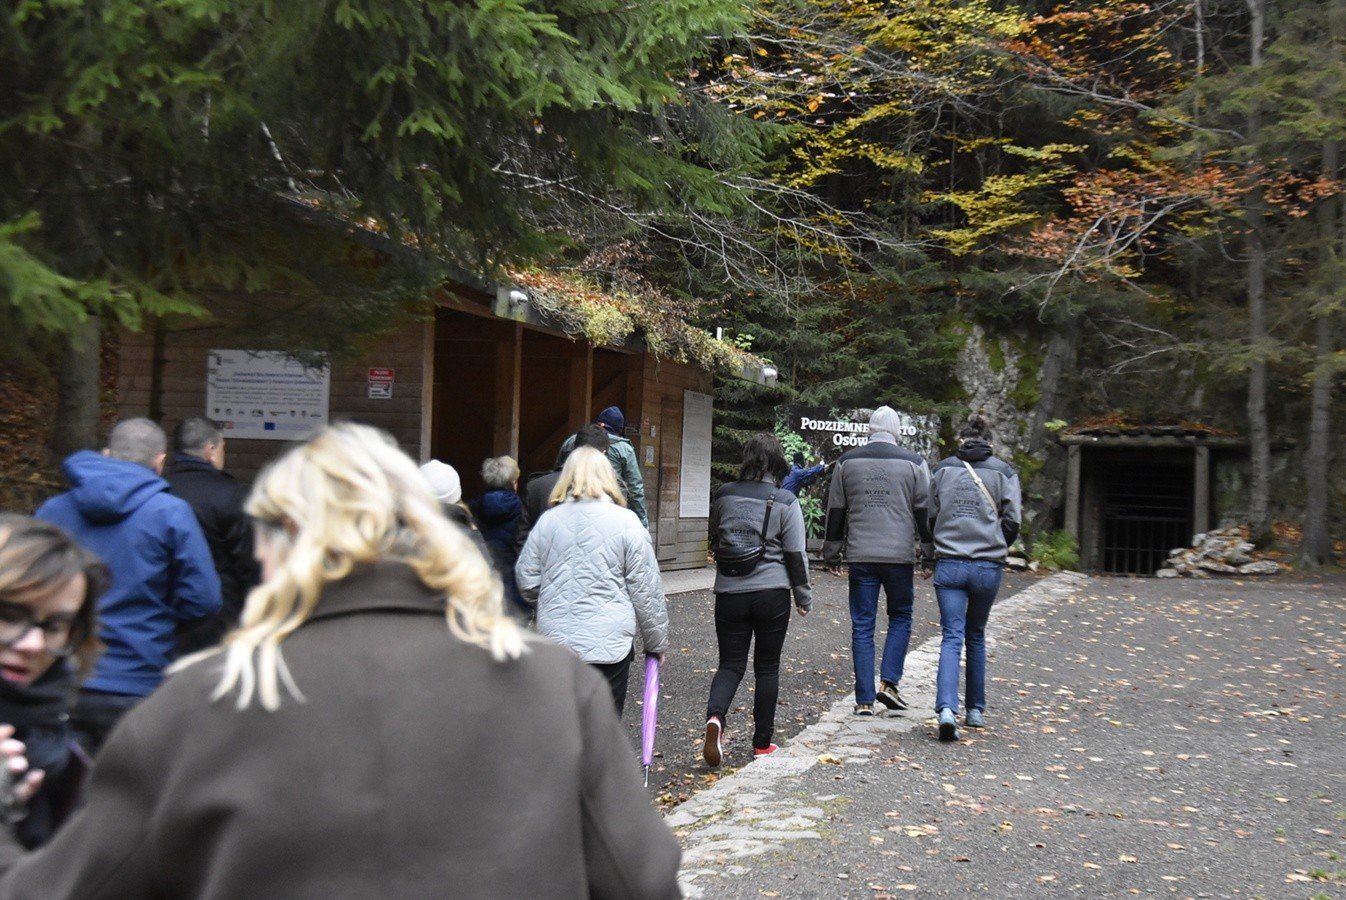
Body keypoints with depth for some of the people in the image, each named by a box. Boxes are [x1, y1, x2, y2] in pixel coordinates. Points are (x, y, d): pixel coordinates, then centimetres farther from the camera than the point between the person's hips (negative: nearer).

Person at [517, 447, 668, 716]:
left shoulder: (548, 520, 2)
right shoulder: (626, 522, -6)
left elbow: (527, 583, 7)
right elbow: (646, 592, -4)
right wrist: (656, 643, 8)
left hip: (556, 642, 3)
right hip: (610, 644, -3)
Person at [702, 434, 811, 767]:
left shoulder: (724, 495, 2)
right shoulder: (785, 501, -7)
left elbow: (714, 539, 17)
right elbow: (796, 555, -5)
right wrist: (803, 596, 6)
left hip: (729, 592, 2)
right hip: (772, 593, -2)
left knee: (730, 663, 9)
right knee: (767, 667, 10)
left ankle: (715, 717, -19)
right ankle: (762, 742, 16)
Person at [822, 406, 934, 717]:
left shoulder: (847, 462, 5)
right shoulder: (914, 463, 1)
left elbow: (835, 511, 9)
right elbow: (925, 512, 3)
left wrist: (832, 552, 17)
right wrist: (929, 552, 12)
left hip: (860, 557, 1)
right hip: (900, 556, -1)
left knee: (862, 626, 5)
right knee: (900, 617, 16)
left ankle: (864, 700, 4)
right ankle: (889, 683, 1)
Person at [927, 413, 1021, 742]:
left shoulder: (944, 468, 5)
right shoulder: (1004, 472, 2)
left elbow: (930, 515, 7)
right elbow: (1012, 521, -3)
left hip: (948, 565, 0)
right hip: (988, 566, 0)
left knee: (951, 638, -1)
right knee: (976, 637, 18)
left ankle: (946, 709, -21)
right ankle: (976, 709, 24)